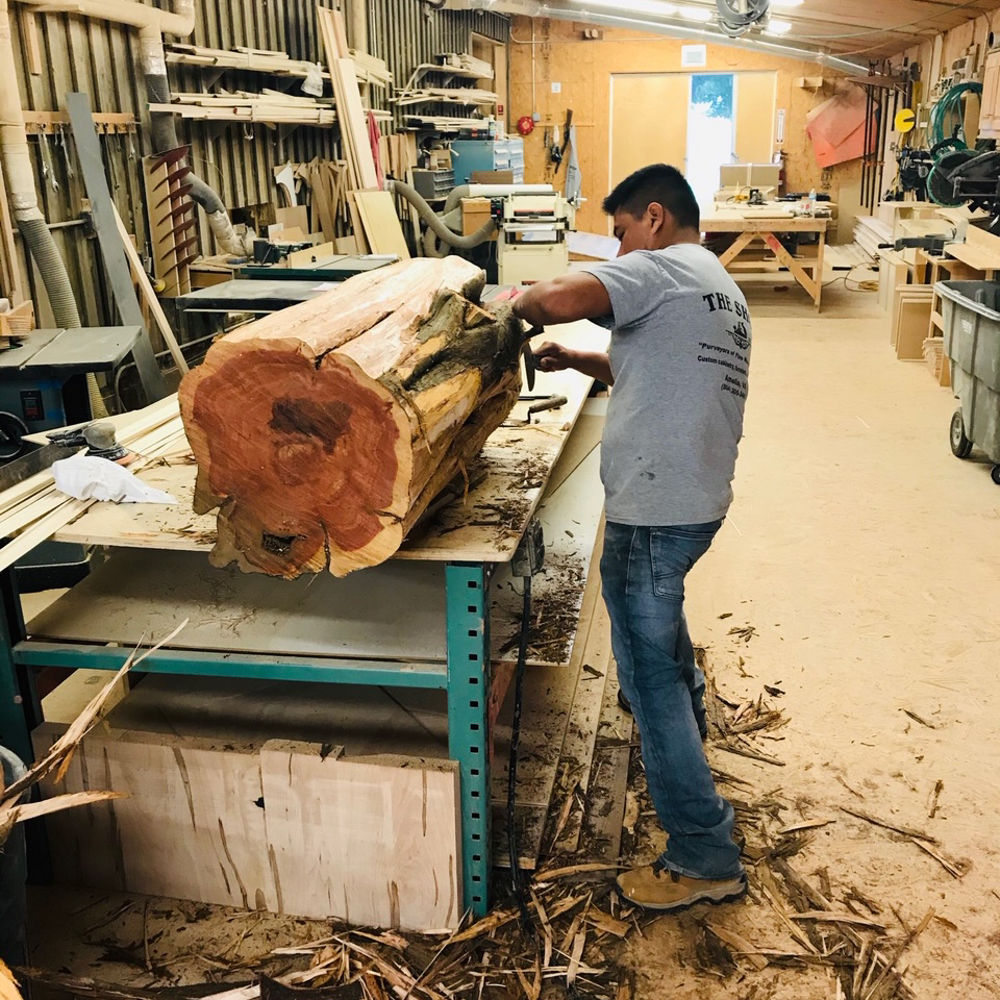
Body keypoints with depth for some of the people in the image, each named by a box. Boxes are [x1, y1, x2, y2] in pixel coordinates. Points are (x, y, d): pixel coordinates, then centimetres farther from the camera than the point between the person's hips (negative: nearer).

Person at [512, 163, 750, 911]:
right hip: (700, 496, 10)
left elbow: (562, 296, -29)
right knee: (656, 612, 35)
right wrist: (584, 362, 15)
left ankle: (705, 857, 4)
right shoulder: (723, 289, 19)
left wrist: (523, 306, -7)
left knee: (649, 670, -3)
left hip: (656, 507, -10)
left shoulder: (663, 270, -12)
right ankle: (687, 711, 62)